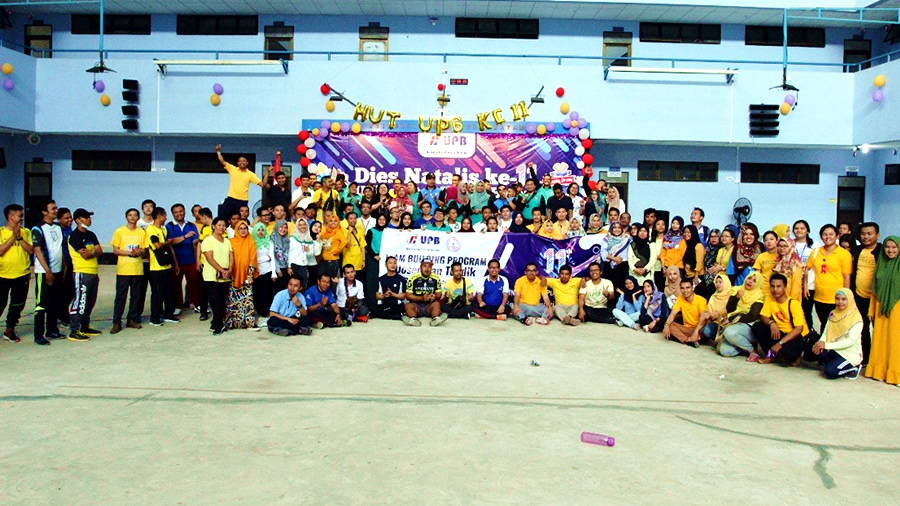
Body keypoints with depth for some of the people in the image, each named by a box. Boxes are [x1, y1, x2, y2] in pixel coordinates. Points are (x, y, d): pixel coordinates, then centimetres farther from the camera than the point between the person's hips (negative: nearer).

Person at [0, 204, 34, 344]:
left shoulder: (26, 232, 2)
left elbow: (31, 250, -7)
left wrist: (19, 237, -16)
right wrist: (13, 236, -17)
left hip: (22, 275, 2)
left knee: (18, 305, 8)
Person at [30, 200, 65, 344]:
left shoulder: (58, 228, 12)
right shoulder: (38, 229, -8)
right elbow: (37, 250, -12)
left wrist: (64, 267, 12)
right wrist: (47, 271, -17)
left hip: (58, 271, 6)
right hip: (44, 272, -6)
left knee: (55, 303, 11)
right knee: (42, 304, -3)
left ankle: (52, 330, 22)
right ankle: (38, 335, 2)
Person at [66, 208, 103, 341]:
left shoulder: (91, 235, 18)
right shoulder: (75, 236, -8)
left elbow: (100, 251, 7)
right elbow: (84, 254, -16)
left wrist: (90, 252, -11)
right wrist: (94, 251, 1)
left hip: (93, 272, 8)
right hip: (82, 273, -8)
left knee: (90, 302, 13)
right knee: (80, 301, -9)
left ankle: (85, 327, 23)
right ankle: (74, 331, -7)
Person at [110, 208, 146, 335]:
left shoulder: (142, 232, 9)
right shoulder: (119, 231, 2)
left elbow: (144, 250, 11)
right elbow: (115, 250, -1)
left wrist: (140, 252, -12)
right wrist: (129, 252, -15)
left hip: (138, 269, 3)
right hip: (123, 269, -3)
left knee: (136, 296, 6)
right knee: (121, 296, -3)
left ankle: (132, 320, 17)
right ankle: (116, 322, 2)